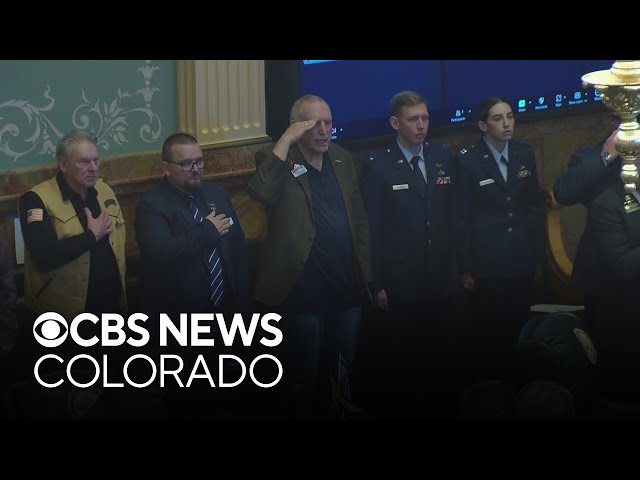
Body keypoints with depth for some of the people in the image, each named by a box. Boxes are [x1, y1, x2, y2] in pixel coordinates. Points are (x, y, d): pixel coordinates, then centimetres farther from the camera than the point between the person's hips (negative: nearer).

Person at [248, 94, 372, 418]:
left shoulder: (343, 160, 9)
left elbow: (359, 220, 14)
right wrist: (287, 138, -26)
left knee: (343, 376, 16)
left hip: (347, 289, 5)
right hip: (303, 294, -5)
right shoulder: (277, 161, -7)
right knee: (304, 380, 7)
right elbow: (260, 191, -30)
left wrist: (366, 274, 11)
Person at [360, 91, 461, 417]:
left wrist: (462, 265, 7)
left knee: (442, 350, 7)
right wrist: (377, 284, -7)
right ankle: (406, 404, 22)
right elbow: (372, 229, -6)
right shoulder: (378, 167, -6)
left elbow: (454, 215, 10)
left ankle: (441, 401, 21)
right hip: (402, 281, -3)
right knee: (407, 353, 6)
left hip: (442, 278, 3)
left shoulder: (443, 158, 6)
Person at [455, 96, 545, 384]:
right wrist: (464, 268, -6)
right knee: (488, 328, 5)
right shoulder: (468, 161, -9)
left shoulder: (524, 153, 4)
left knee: (519, 325, 8)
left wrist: (538, 255, 10)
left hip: (522, 260, 4)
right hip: (487, 261, -4)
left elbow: (534, 207, 10)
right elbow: (462, 217, -7)